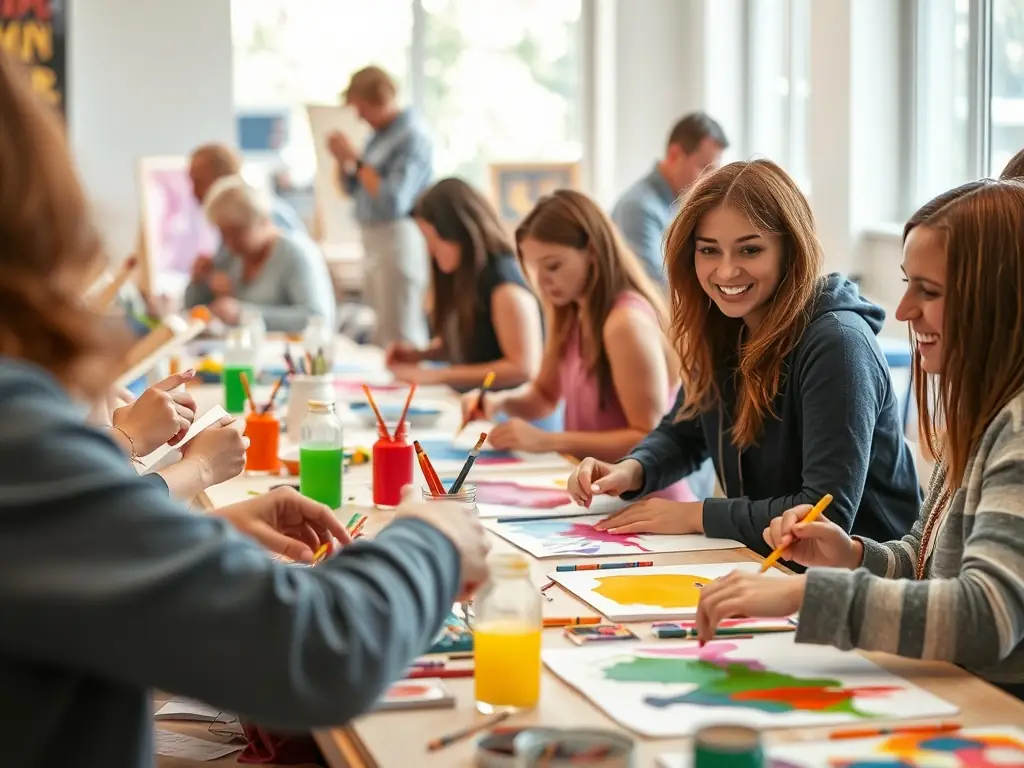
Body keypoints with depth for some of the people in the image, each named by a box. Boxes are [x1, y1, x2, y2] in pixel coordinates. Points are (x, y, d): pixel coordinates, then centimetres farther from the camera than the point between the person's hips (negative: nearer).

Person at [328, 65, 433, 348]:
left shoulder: (412, 136, -14)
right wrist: (343, 160, 3)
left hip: (400, 239, -10)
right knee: (379, 337, 13)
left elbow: (393, 202, -23)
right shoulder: (379, 134, 13)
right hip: (374, 241, 10)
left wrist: (356, 160, -18)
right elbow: (353, 189, 22)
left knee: (401, 342, -10)